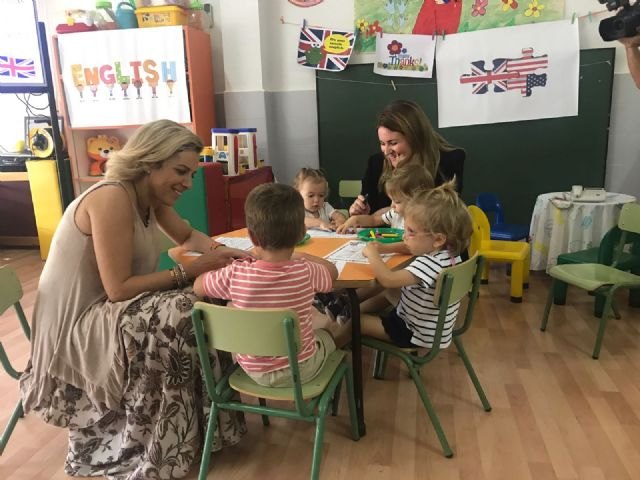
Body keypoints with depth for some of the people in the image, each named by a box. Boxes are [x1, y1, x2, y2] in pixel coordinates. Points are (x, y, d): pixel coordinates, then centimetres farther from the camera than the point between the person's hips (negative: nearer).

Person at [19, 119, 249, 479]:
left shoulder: (153, 196, 1)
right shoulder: (112, 198, -26)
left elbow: (188, 236, 17)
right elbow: (119, 288, -27)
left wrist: (218, 250, -4)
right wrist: (188, 272, -24)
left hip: (104, 313, 9)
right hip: (75, 325, -9)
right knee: (185, 315, -26)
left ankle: (197, 423, 10)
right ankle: (160, 450, -7)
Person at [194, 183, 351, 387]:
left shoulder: (235, 274, -22)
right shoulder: (306, 272, -24)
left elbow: (198, 286, -3)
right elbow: (332, 271, -1)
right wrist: (304, 256, 14)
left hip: (253, 370, 2)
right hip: (300, 369, -1)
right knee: (341, 328, 26)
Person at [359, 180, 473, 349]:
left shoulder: (429, 264, -37)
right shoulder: (447, 251, -7)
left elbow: (388, 279, -41)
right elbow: (409, 248, 10)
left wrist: (372, 254, -24)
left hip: (417, 334, -8)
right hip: (422, 321, 9)